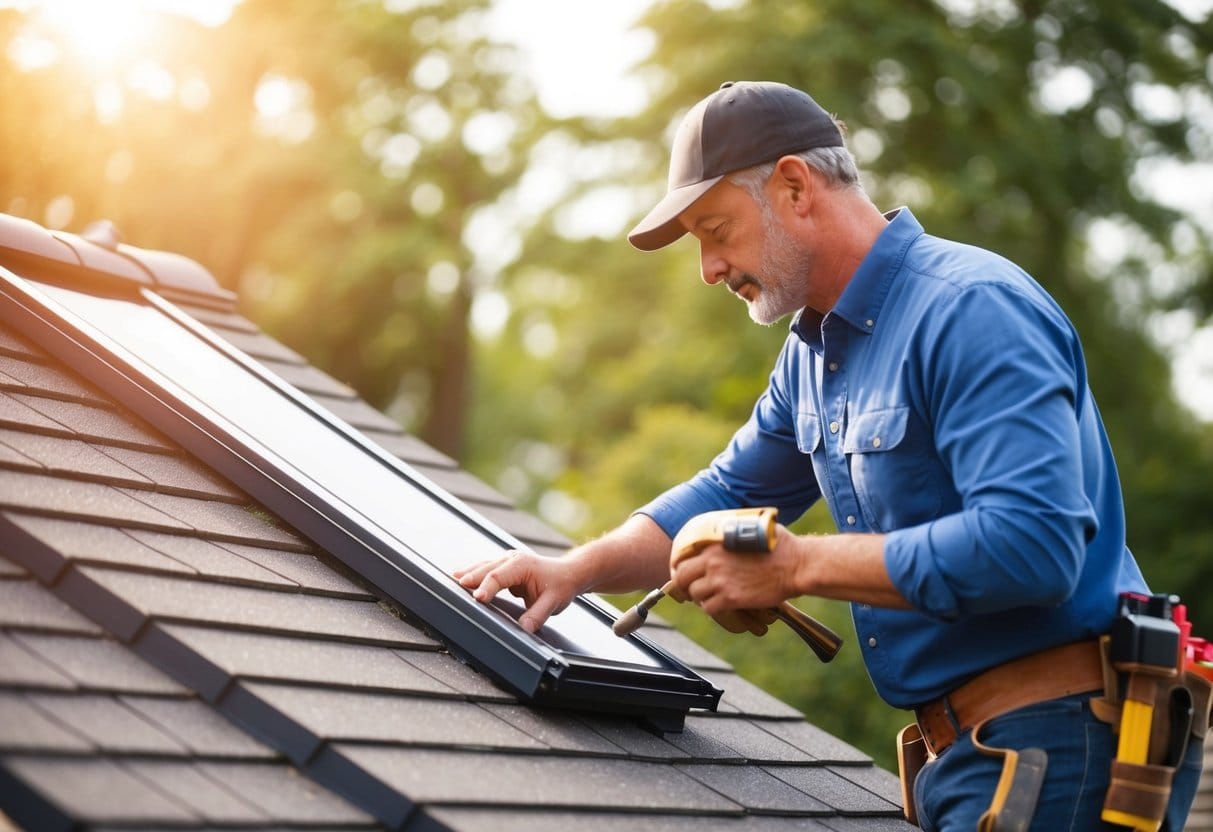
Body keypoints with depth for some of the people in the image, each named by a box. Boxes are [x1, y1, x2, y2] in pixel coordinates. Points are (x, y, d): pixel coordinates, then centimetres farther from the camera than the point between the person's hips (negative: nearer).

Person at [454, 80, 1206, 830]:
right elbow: (730, 494, 24)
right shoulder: (814, 353, 13)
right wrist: (576, 570, 7)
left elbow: (1031, 544, -27)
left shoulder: (972, 310, -18)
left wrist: (798, 566, -20)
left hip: (1062, 742, -9)